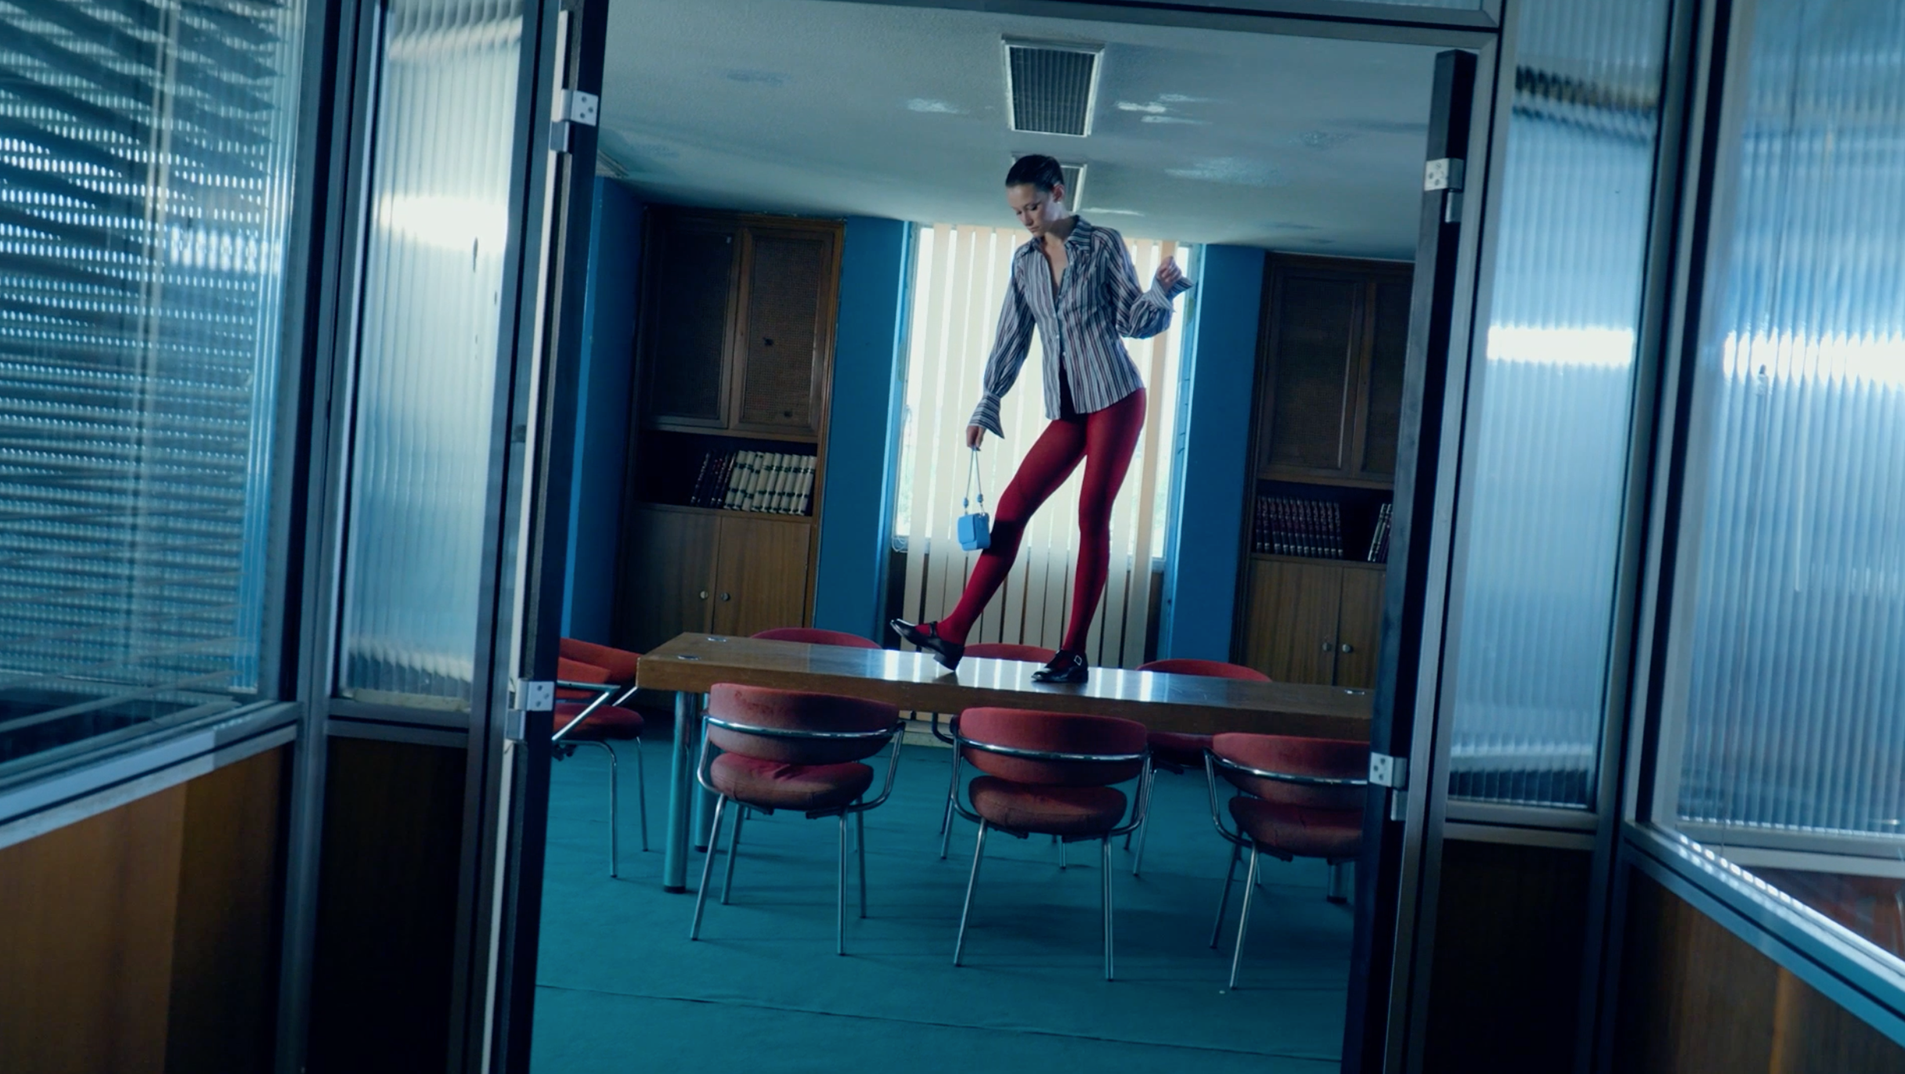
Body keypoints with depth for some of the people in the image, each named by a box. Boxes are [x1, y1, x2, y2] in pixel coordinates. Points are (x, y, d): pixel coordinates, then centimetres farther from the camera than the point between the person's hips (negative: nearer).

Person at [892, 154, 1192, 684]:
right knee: (1011, 508, -2)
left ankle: (1074, 653, -6)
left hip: (1114, 398, -5)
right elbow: (1011, 339, 15)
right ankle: (953, 634, -2)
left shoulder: (1103, 244, 0)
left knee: (1092, 516, -9)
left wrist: (1162, 291, -19)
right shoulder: (1025, 260, 14)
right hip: (1067, 411, 5)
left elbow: (1134, 322, 0)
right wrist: (986, 407, 12)